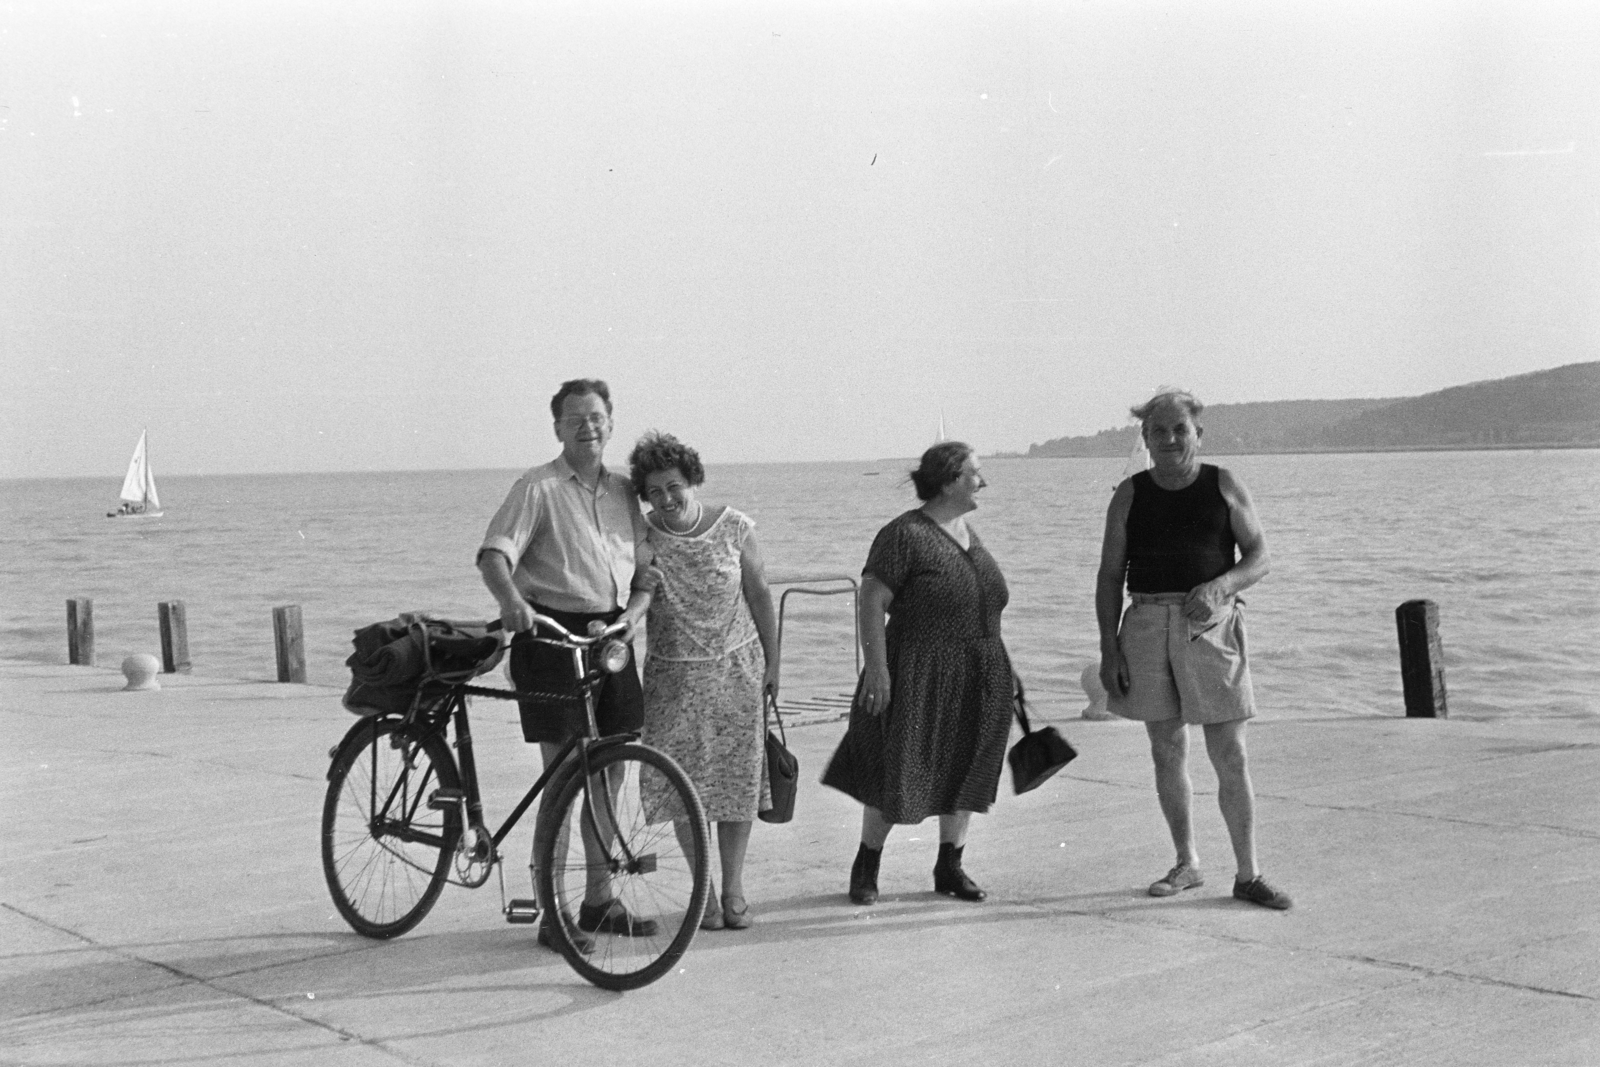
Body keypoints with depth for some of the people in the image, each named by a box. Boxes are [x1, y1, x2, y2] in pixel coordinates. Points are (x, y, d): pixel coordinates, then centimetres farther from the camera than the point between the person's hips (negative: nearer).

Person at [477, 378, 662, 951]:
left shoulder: (623, 491, 14)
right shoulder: (538, 489, -5)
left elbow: (646, 574, 14)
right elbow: (494, 554, -18)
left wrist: (632, 614, -6)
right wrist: (512, 600, -38)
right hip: (552, 633, -6)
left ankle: (599, 900, 24)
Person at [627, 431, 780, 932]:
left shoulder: (734, 528, -4)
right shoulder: (640, 538, -5)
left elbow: (760, 595, 3)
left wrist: (772, 662, 4)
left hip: (737, 668, 0)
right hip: (673, 675, 0)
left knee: (739, 779, 3)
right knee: (686, 787, -1)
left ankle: (733, 888, 16)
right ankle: (702, 890, 13)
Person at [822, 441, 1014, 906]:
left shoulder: (968, 533, 12)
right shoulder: (906, 535, -12)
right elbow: (871, 600, -16)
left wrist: (1002, 670, 20)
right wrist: (876, 666, -22)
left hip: (977, 682, 7)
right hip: (917, 676, -7)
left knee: (966, 772, 9)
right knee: (898, 774, -2)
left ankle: (950, 867, 21)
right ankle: (865, 866, 14)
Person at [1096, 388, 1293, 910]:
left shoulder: (1224, 485, 5)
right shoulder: (1130, 495, 7)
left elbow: (1259, 557, 3)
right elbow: (1110, 576, 7)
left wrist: (1219, 587, -16)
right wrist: (1108, 648, -1)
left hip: (1211, 624, -2)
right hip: (1148, 626, 2)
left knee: (1230, 755, -3)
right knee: (1167, 752, 7)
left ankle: (1248, 875, 5)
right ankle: (1186, 864, 21)